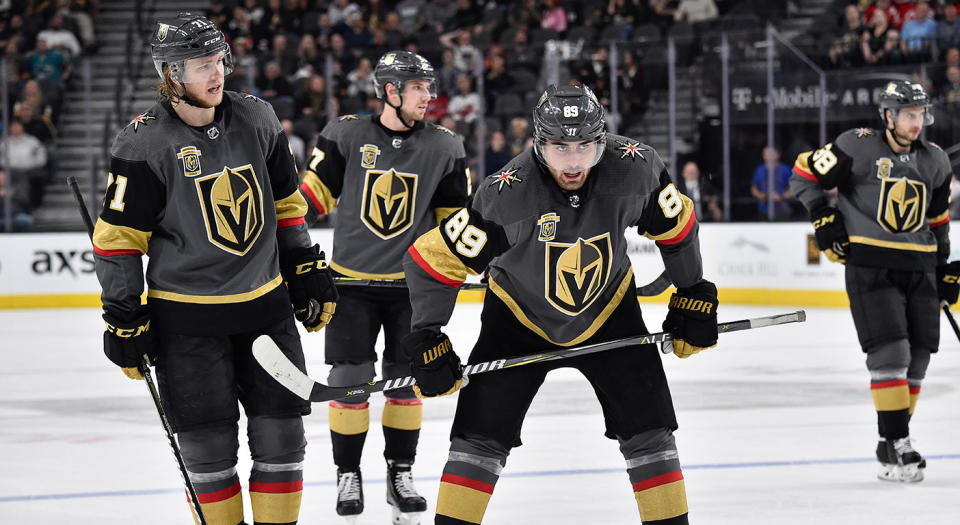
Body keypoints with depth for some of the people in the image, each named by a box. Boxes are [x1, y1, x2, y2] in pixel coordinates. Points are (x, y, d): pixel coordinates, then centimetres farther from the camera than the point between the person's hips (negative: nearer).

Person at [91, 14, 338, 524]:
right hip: (186, 319, -4)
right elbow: (117, 237, -8)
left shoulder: (256, 120, 3)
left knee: (281, 434, 5)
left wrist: (307, 271, 14)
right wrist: (124, 319, -9)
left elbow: (286, 203, 15)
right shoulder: (143, 145, -13)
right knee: (208, 443, 0)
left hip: (265, 305, 4)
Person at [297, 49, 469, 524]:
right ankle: (348, 475, 12)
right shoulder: (345, 137, -6)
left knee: (405, 378, 5)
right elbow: (312, 195, -1)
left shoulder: (443, 147, 0)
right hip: (352, 280, -2)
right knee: (350, 378, -2)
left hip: (413, 283, 2)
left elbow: (457, 214, 9)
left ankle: (401, 472, 18)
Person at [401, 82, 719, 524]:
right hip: (519, 319, -2)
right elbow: (433, 259, -23)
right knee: (480, 436, -9)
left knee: (648, 432, -3)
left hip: (609, 313, 2)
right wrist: (426, 340, -20)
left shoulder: (635, 168, -24)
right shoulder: (507, 193, -32)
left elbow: (675, 225, -3)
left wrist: (694, 296, 3)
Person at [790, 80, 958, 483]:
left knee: (917, 358, 5)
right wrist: (823, 219, -9)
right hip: (869, 265, -6)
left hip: (919, 268, 6)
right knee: (890, 352, -15)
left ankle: (891, 444, 17)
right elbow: (805, 174, 0)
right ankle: (898, 447, -13)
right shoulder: (858, 148, -8)